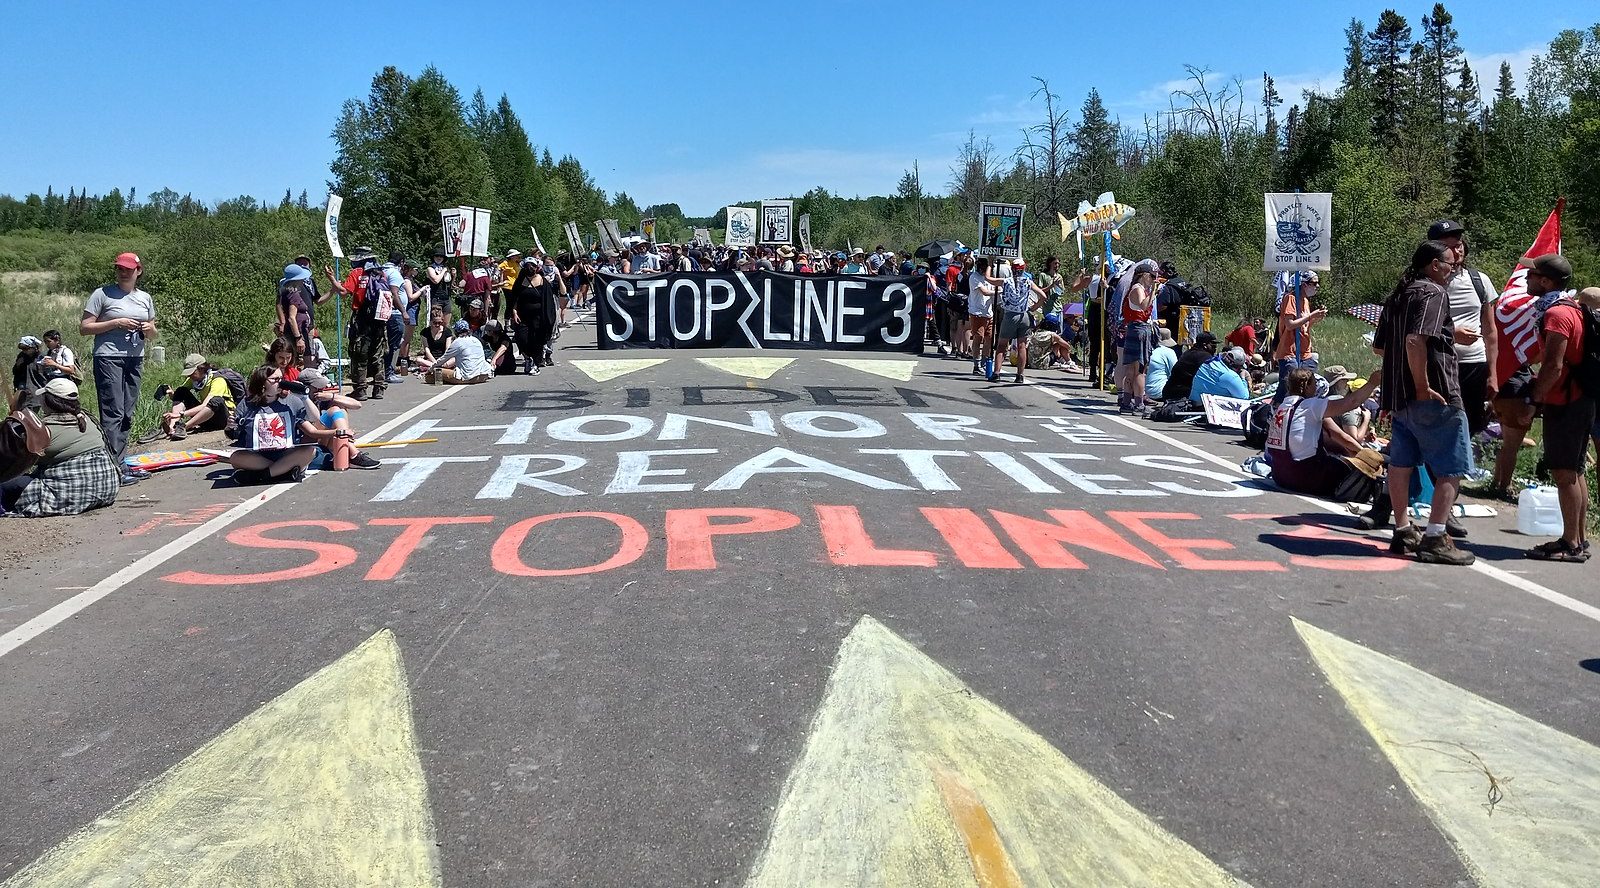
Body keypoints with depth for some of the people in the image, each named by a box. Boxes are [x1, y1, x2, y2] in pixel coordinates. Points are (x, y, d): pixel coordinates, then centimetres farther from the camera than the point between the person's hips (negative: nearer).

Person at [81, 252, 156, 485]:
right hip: (109, 358, -6)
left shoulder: (145, 298, 14)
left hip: (135, 360, 6)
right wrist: (116, 323, -15)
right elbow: (84, 327, -5)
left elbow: (153, 333, 23)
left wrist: (150, 329, -1)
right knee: (113, 412, -11)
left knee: (127, 415, 9)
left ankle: (121, 463, 16)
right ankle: (112, 468, -13)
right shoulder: (102, 294, -2)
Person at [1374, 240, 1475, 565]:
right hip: (1434, 398, -9)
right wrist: (1423, 386, -21)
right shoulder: (1433, 293, -11)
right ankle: (1435, 539, -5)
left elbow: (1379, 347, 24)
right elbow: (1415, 340, -26)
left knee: (1401, 464, 12)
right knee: (1451, 469, -3)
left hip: (1398, 396, 10)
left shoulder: (1396, 297, 18)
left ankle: (1403, 532, 19)